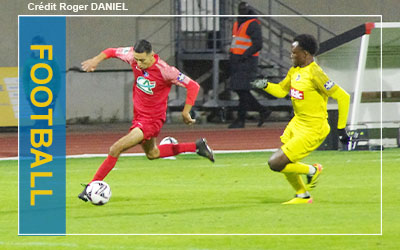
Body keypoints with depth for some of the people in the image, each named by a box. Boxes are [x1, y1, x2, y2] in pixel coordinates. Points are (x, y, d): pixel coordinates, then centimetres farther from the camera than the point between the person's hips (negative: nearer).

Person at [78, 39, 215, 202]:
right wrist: (96, 60, -13)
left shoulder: (164, 71, -27)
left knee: (115, 149, -18)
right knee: (152, 154, 30)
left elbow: (193, 86, -20)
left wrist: (186, 112, -22)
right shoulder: (134, 56, -12)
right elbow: (112, 52, 5)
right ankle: (197, 147, 42)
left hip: (152, 120, -8)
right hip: (139, 115, 8)